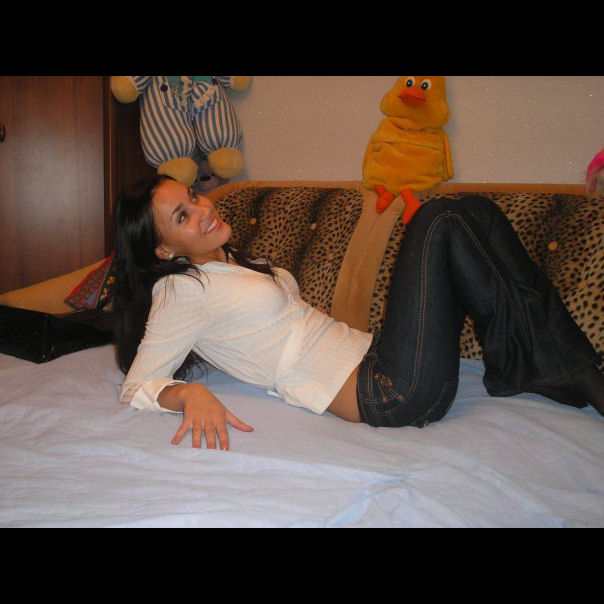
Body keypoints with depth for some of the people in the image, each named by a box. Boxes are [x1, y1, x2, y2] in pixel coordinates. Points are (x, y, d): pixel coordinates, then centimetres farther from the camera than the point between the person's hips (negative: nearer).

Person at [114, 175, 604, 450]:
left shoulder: (234, 263, 21)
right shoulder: (180, 292, -4)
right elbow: (136, 388, -9)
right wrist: (188, 393, -29)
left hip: (373, 357, 10)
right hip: (390, 394, -9)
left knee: (474, 209, 4)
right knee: (437, 219, -16)